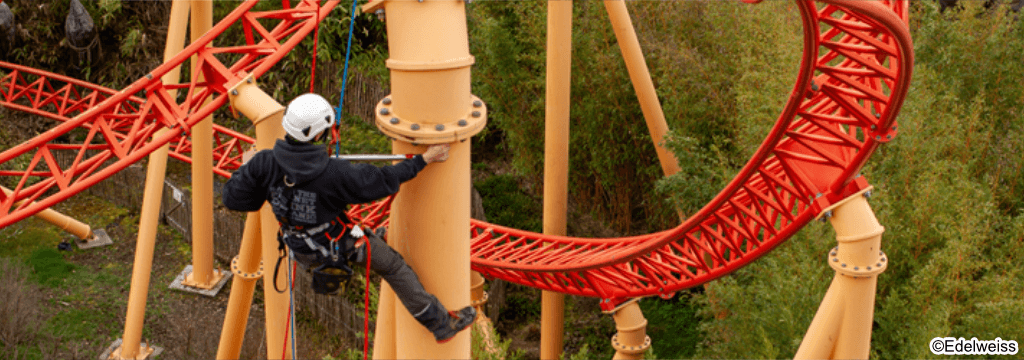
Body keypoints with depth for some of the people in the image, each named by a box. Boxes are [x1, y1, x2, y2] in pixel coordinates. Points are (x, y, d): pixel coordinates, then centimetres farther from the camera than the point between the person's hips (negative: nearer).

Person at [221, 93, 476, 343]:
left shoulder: (264, 164, -25)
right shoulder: (334, 173, -37)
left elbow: (233, 198, -12)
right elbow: (381, 181, -25)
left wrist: (245, 168, 8)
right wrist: (424, 160, -16)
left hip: (299, 247, 4)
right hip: (337, 245, -4)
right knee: (393, 266, 13)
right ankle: (441, 324, 23)